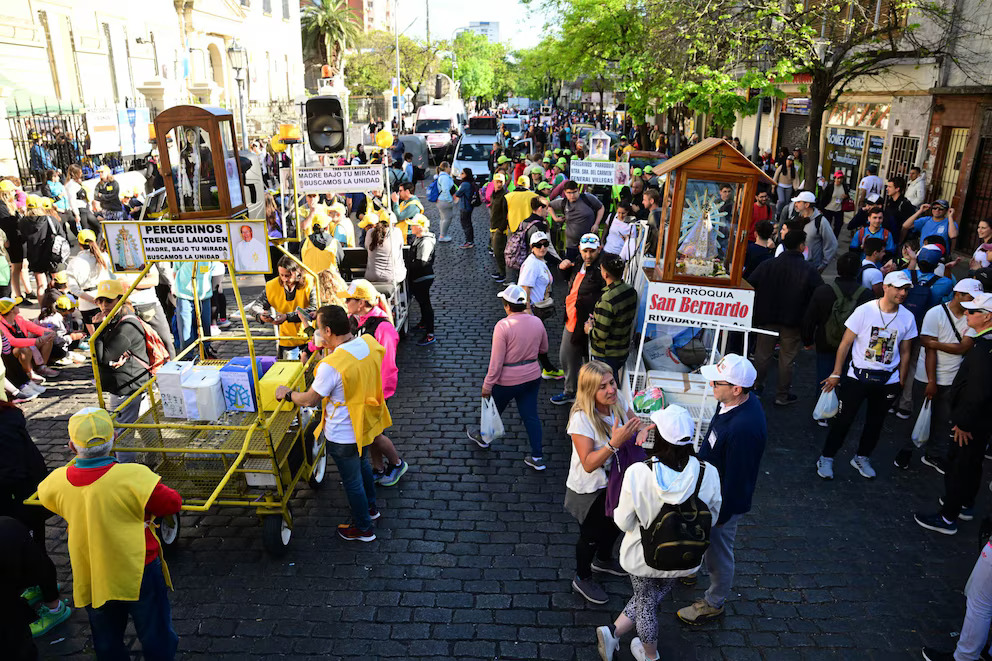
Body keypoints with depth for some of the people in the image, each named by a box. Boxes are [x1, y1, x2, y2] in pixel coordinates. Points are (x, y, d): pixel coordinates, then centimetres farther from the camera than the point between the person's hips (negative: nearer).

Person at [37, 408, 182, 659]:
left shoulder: (57, 481, -13)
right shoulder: (134, 476, -26)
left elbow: (43, 493, 12)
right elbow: (172, 503, -17)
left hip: (90, 579, 4)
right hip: (139, 573, -4)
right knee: (156, 638, 16)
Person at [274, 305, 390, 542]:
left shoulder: (331, 366, -33)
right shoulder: (369, 342, -13)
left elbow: (309, 400, -18)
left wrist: (287, 393, -1)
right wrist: (331, 348, 3)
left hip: (344, 436, -7)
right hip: (366, 423, 7)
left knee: (352, 481, 15)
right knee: (362, 464, 32)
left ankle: (363, 528, 36)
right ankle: (370, 507, 54)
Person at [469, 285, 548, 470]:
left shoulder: (503, 326, -22)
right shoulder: (537, 322, -5)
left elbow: (496, 361, -20)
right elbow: (544, 349, 10)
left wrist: (487, 385, -12)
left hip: (508, 380, -4)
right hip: (532, 377, 5)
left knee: (494, 409, 21)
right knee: (530, 415, 12)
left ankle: (484, 437, 45)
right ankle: (537, 457, 14)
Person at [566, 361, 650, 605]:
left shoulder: (618, 402, -15)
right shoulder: (581, 418, -34)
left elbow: (638, 424, 2)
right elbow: (589, 464, -33)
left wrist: (642, 431, -23)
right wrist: (615, 443, -45)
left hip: (614, 480, 7)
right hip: (589, 490, -7)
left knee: (615, 524, 29)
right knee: (591, 534, 15)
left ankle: (603, 560, 60)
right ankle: (582, 579, 44)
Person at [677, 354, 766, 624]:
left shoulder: (744, 428, -40)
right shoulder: (735, 401, -11)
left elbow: (736, 478, -29)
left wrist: (720, 515, -17)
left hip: (725, 501, -9)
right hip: (708, 486, 9)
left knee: (718, 552, 16)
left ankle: (714, 603, 41)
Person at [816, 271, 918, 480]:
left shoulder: (907, 318, -1)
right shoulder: (864, 310, -11)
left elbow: (905, 353, 9)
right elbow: (845, 344, -5)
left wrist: (901, 383, 10)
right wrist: (836, 374, -5)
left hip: (888, 381, 3)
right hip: (858, 376, -3)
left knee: (875, 423, 15)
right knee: (844, 419, 0)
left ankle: (861, 458, 34)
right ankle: (826, 458, 16)